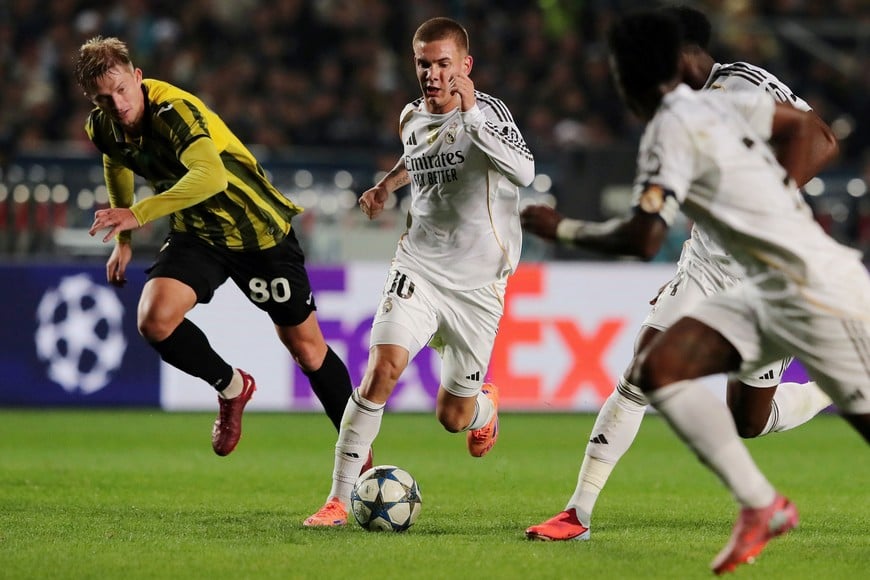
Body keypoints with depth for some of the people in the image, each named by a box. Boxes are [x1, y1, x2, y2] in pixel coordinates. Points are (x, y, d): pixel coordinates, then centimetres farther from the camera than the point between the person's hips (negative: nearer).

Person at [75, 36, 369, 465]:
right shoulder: (102, 126, -7)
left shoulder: (174, 111, -30)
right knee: (155, 320, -21)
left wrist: (138, 214, -52)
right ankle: (232, 388, 6)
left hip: (260, 231, -5)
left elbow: (211, 175, -48)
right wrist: (122, 239, 19)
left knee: (305, 345, 3)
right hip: (196, 235, 5)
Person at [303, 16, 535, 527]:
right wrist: (388, 184, 17)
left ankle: (486, 404, 47)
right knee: (383, 367, -22)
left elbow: (525, 172, -33)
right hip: (418, 268, 3)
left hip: (478, 283, -3)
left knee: (453, 418, 6)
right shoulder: (412, 118, 5)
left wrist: (472, 117, -37)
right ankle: (339, 500, -17)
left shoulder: (488, 111, -13)